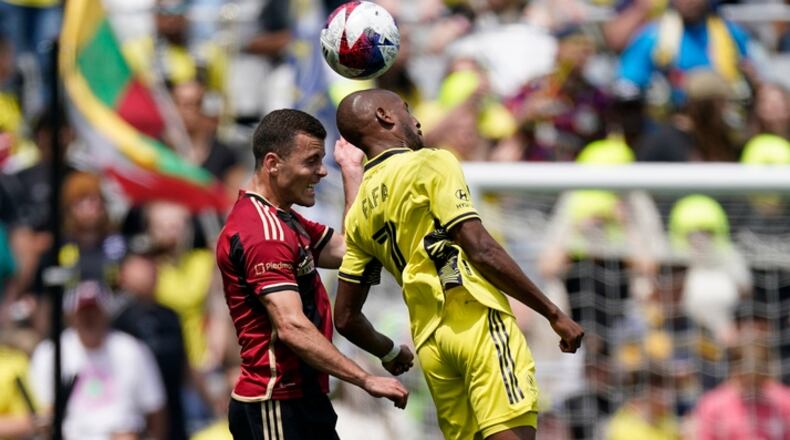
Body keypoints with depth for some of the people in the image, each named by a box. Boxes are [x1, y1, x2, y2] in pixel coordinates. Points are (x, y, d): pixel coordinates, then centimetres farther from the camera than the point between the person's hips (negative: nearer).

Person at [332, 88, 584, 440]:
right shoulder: (430, 164, -1)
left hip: (429, 340, 7)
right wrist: (553, 313, -7)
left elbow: (346, 318, 19)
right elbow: (481, 250, -10)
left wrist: (390, 352, 39)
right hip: (478, 320, -7)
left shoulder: (359, 215, 18)